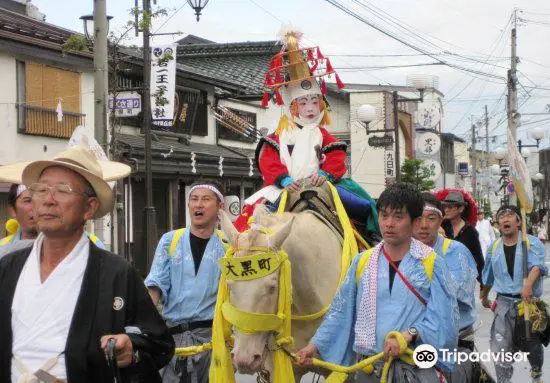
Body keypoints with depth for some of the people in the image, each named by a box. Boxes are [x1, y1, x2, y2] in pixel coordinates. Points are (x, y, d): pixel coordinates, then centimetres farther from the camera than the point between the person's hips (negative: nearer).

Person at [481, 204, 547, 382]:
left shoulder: (532, 243, -6)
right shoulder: (494, 247, 8)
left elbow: (537, 265, -25)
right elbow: (488, 276, 23)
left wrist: (528, 284, -44)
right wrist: (484, 296, 34)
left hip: (528, 302, -2)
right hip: (505, 302, 2)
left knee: (532, 344, 15)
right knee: (500, 348, -11)